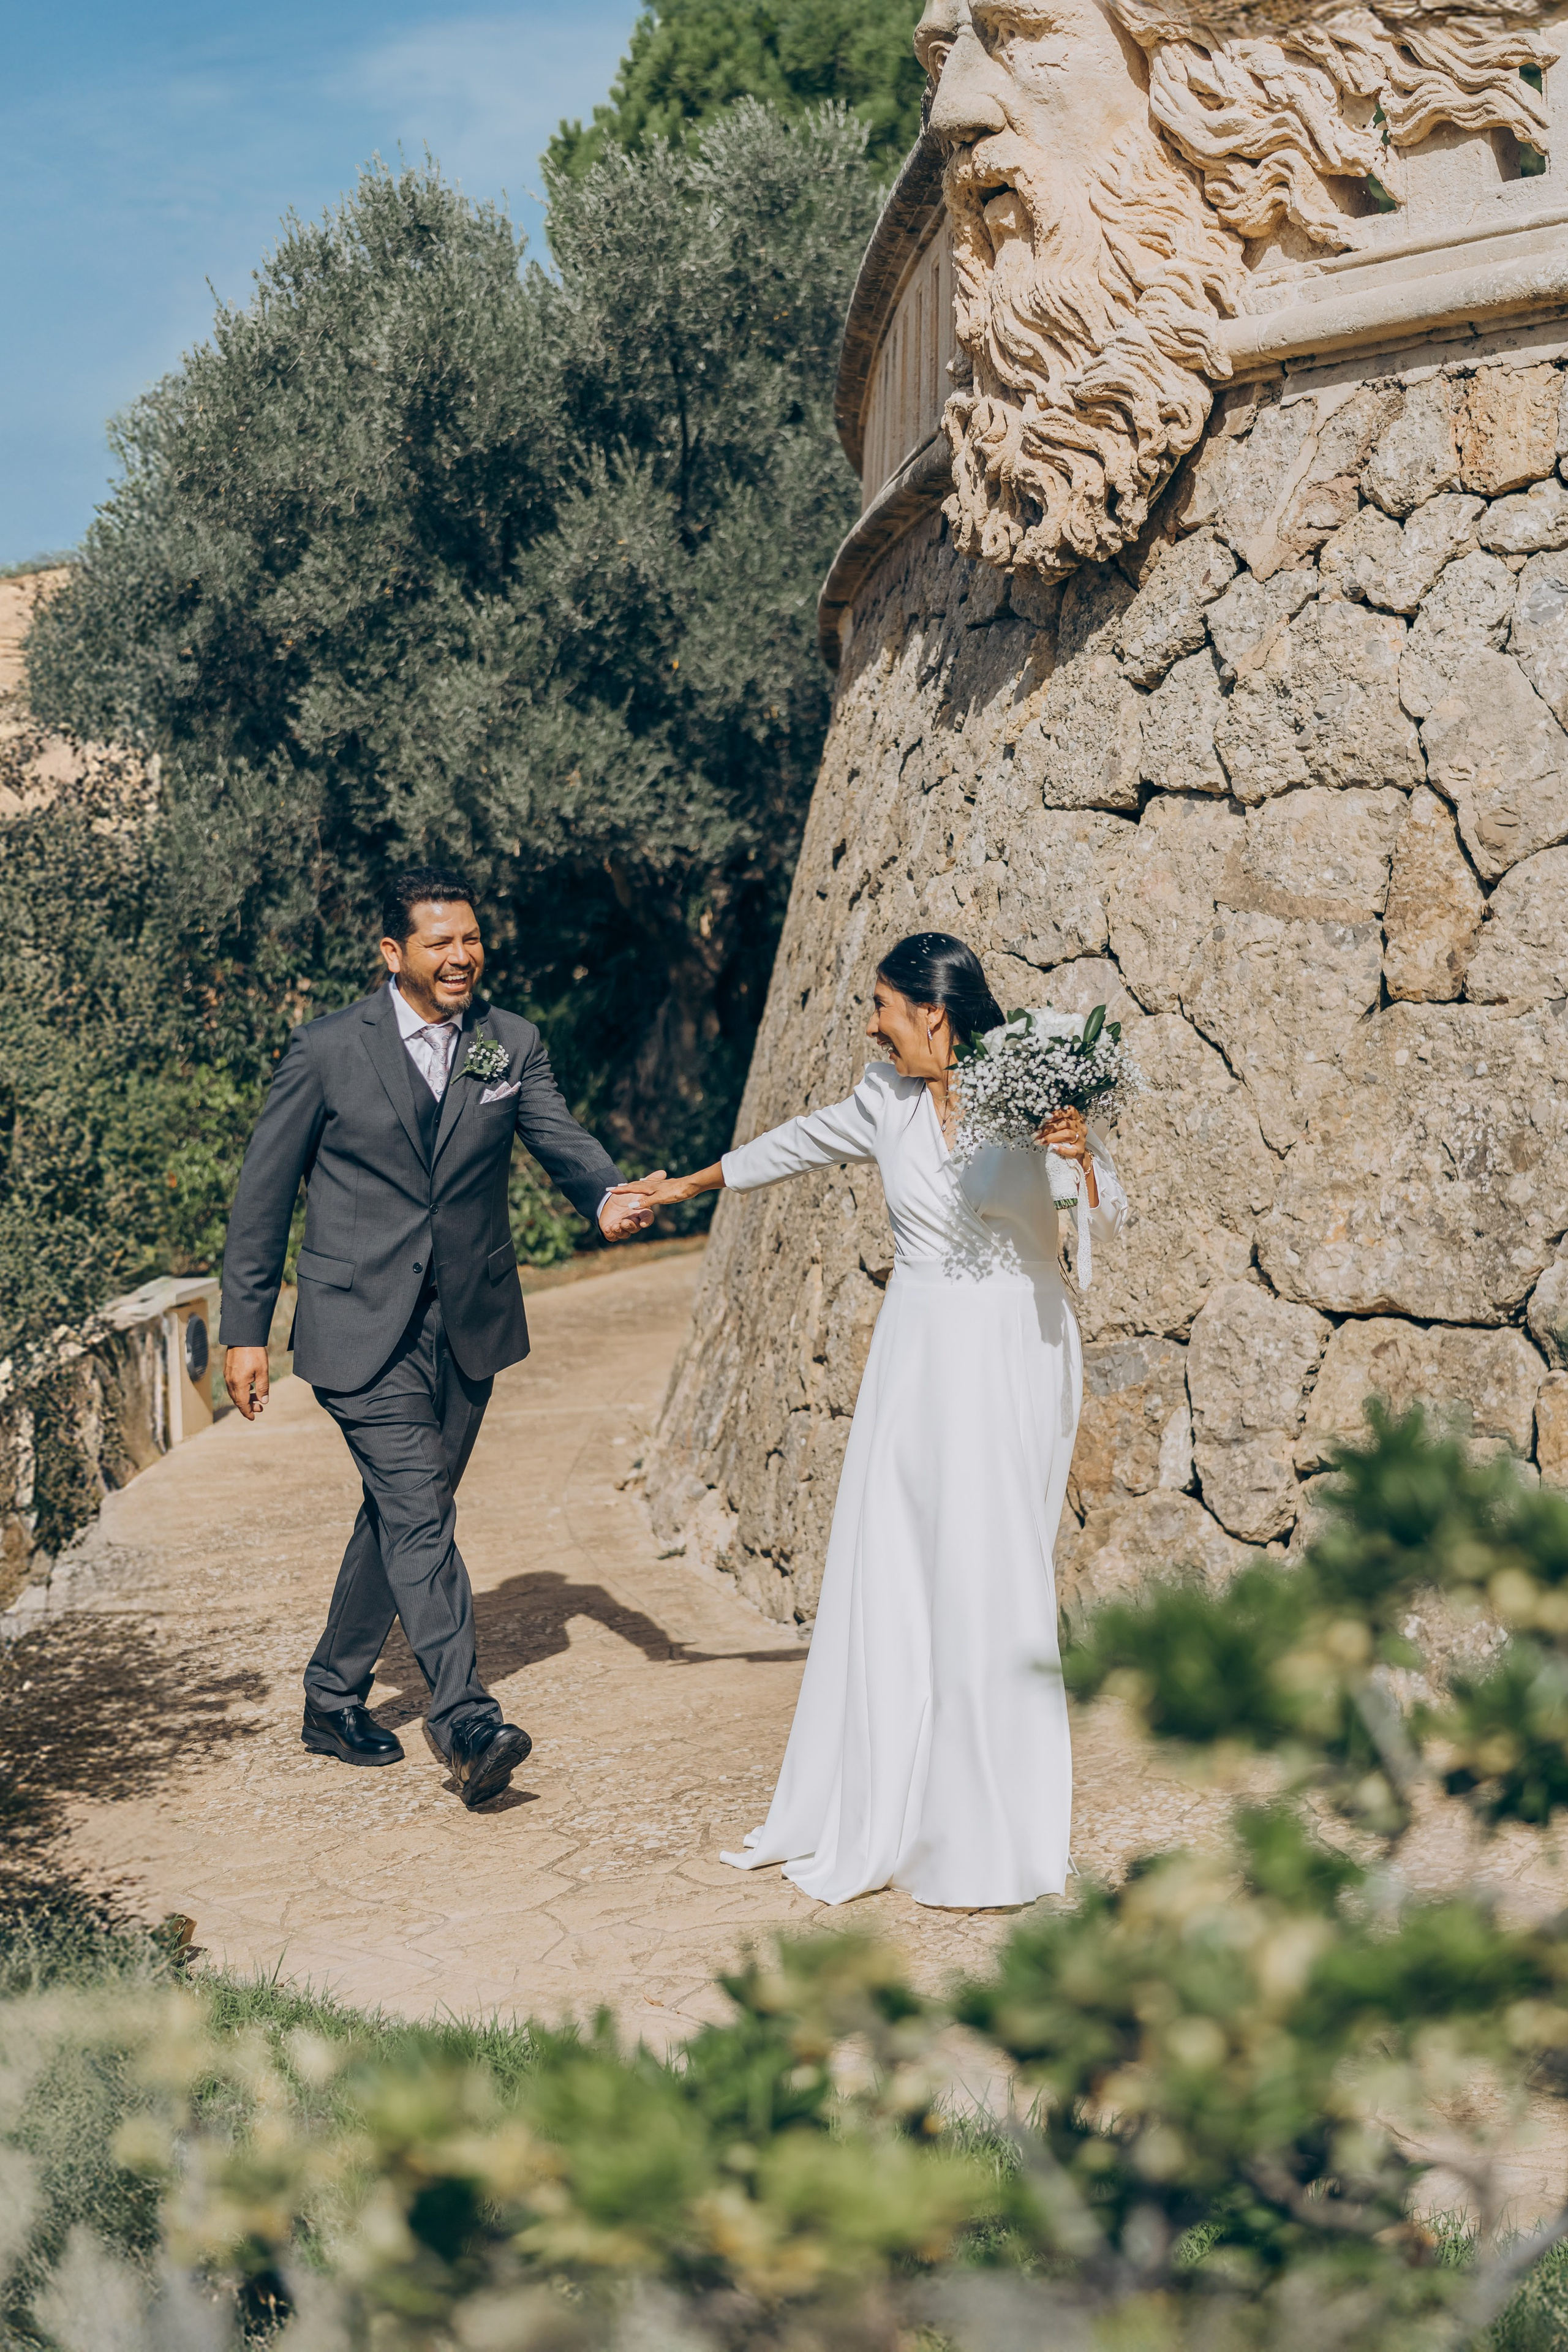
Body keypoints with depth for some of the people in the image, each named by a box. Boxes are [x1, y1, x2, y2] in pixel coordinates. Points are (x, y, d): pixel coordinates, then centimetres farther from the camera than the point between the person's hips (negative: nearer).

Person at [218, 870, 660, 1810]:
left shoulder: (512, 1043, 4)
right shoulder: (328, 1051, -6)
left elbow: (561, 1136, -8)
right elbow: (265, 1195, -1)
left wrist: (609, 1195, -32)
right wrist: (246, 1329, -2)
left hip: (470, 1322, 4)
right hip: (364, 1326, -4)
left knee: (401, 1515, 13)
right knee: (418, 1514, -15)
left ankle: (335, 1697, 28)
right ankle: (466, 1720, -19)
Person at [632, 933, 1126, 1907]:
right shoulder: (888, 1096, 3)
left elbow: (1112, 1221, -8)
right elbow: (810, 1140, 22)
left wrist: (1083, 1155, -29)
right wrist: (695, 1183, 34)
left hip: (1015, 1355, -4)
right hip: (917, 1352, 5)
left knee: (992, 1581, -6)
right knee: (889, 1577, 6)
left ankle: (995, 1835, 6)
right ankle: (880, 1815, 19)